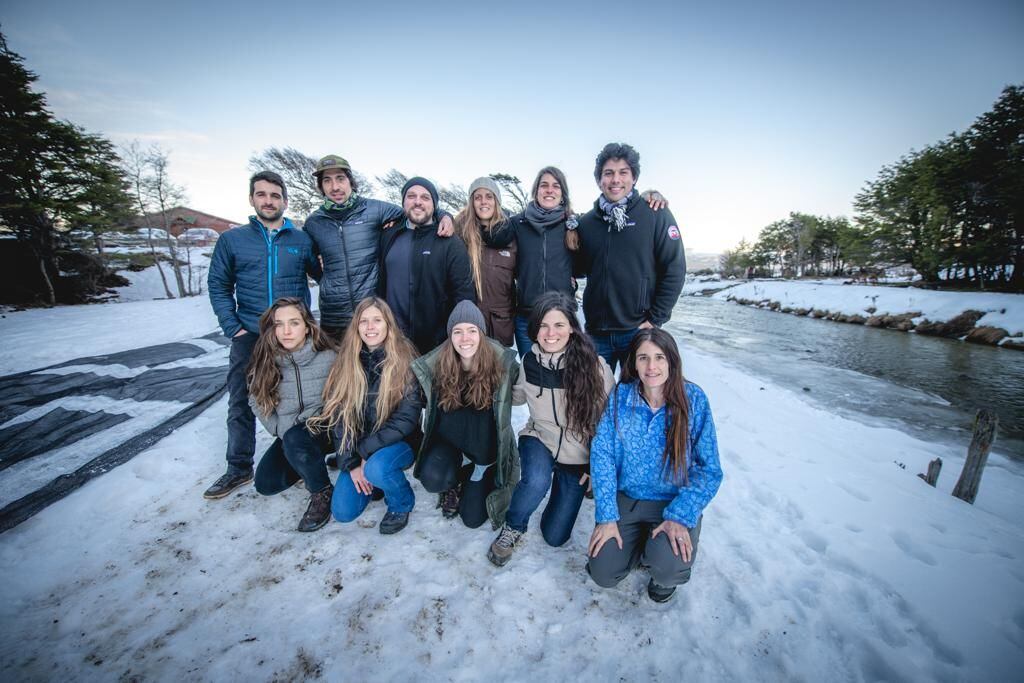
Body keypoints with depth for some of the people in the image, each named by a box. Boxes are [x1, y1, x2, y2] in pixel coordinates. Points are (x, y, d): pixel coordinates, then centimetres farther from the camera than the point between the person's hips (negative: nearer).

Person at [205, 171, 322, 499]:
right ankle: (239, 468, 25)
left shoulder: (302, 240, 3)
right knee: (241, 404, 8)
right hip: (249, 337, 1)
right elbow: (218, 285, 5)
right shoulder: (232, 239, 5)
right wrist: (234, 328, -4)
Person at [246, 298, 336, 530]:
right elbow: (256, 401, 4)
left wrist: (295, 428, -18)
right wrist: (279, 430, -6)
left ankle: (322, 492, -10)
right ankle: (311, 462, 23)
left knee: (295, 440, -34)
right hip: (287, 436, 5)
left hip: (321, 429, -5)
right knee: (265, 484, -5)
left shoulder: (327, 358, -19)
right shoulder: (265, 360, -7)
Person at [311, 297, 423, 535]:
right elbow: (339, 417, -3)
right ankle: (371, 479, 25)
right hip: (357, 448, 4)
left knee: (377, 468, -34)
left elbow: (407, 418, -17)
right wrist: (351, 463, -10)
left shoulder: (404, 361, -14)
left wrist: (366, 450, -18)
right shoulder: (347, 363, -2)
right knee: (343, 512, -7)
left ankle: (402, 503, 0)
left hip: (397, 442, -3)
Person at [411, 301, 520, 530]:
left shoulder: (502, 363, -19)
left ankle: (471, 482, 33)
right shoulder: (435, 365, -13)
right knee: (432, 479, -28)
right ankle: (453, 484, 10)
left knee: (473, 518, -1)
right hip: (449, 441, 1)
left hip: (485, 446, -1)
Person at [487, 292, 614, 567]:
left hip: (578, 456, 0)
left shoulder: (594, 365, -21)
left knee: (555, 536, 5)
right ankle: (512, 529, 0)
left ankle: (563, 484, 35)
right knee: (537, 481, -35)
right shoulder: (529, 361, -11)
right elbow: (516, 396, 10)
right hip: (539, 440, 1)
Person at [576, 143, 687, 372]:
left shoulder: (655, 215, -1)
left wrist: (654, 320, -9)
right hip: (596, 331, 3)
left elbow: (674, 269, -5)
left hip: (639, 330, -3)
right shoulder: (586, 222, 9)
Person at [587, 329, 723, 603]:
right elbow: (601, 454, -9)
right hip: (626, 498, 2)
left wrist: (681, 516, -20)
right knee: (602, 573, -6)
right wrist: (606, 516, -13)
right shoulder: (621, 395, -11)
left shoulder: (694, 399, -14)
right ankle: (640, 544, 25)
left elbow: (709, 469, -10)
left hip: (675, 501, -1)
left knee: (667, 568, -26)